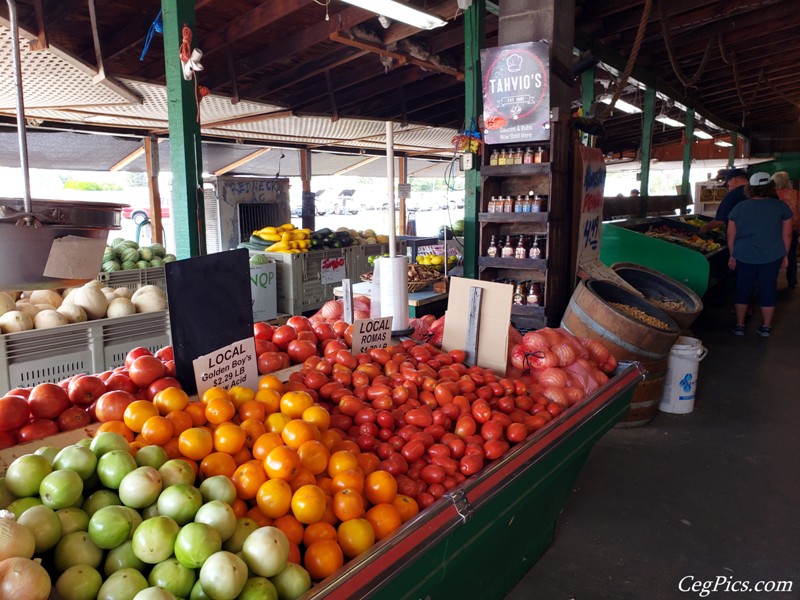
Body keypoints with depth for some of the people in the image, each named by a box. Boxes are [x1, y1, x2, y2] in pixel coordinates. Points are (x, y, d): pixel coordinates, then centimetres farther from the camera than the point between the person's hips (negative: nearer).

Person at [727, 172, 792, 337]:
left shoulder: (739, 207, -2)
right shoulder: (781, 206, -2)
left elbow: (731, 234, 2)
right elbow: (786, 234, 3)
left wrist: (732, 255, 11)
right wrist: (785, 255, 13)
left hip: (744, 257, 0)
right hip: (771, 258, 0)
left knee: (743, 290, 11)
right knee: (768, 291, 10)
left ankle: (739, 326, 17)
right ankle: (766, 327, 18)